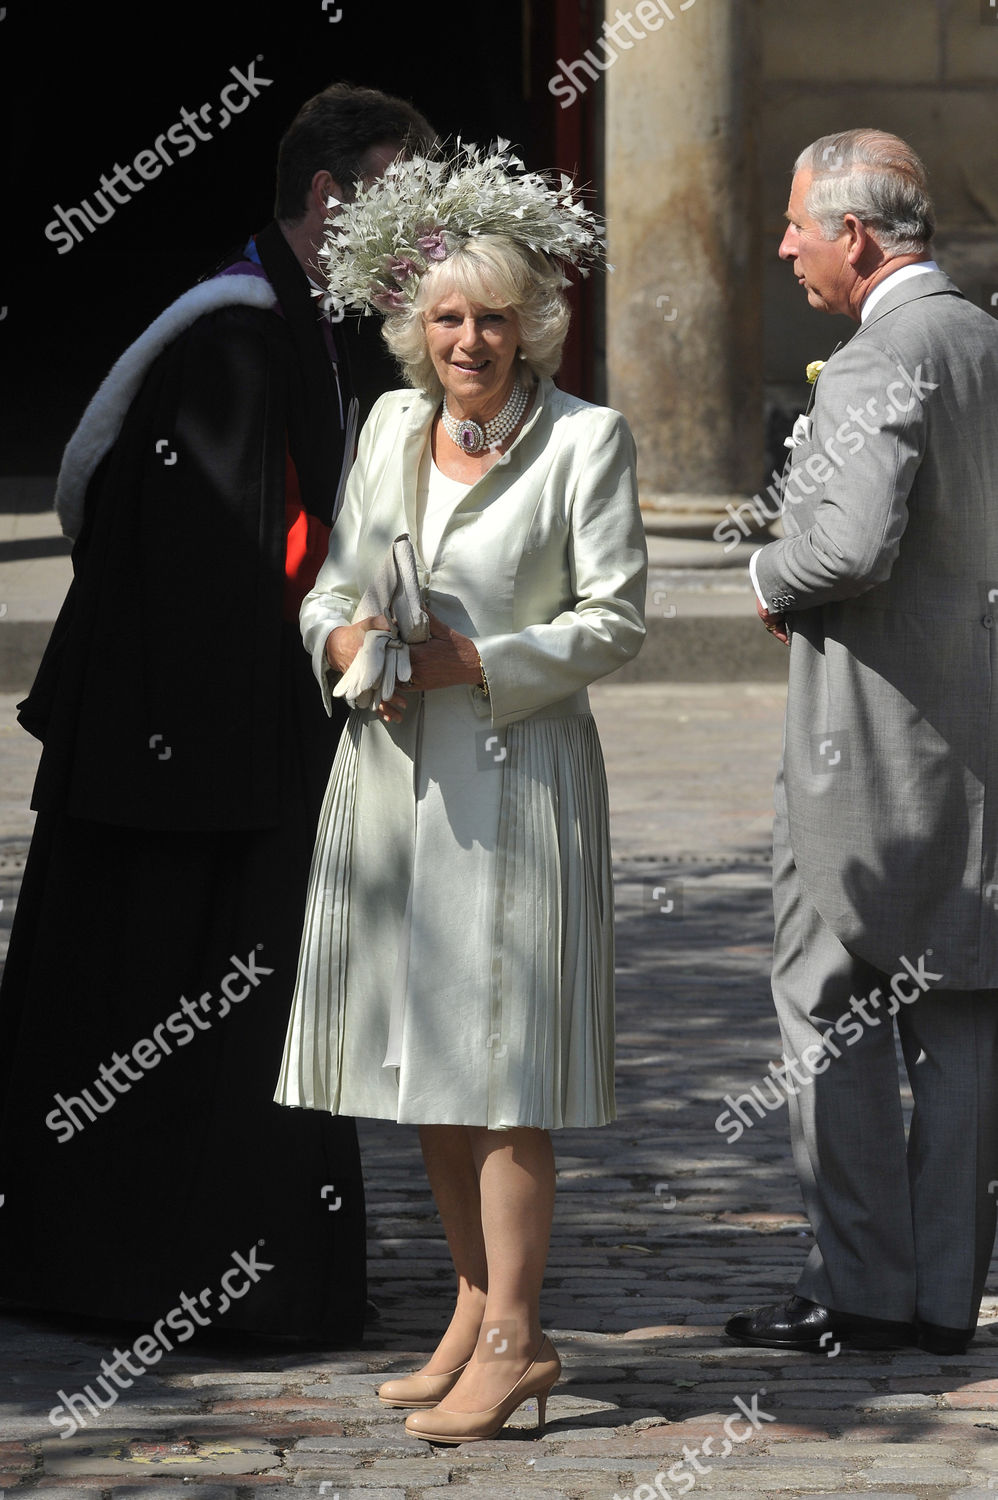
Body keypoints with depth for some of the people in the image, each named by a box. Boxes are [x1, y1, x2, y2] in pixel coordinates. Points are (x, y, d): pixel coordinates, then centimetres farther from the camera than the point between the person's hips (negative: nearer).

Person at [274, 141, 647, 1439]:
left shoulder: (587, 439, -6)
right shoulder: (392, 423, 12)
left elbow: (615, 621, -8)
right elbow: (336, 582, 16)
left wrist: (476, 664, -17)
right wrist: (345, 643, -6)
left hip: (515, 777, -6)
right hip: (393, 772, 6)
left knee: (500, 1063, -7)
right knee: (423, 1056, 9)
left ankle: (515, 1335, -3)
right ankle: (476, 1309, 19)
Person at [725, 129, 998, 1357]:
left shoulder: (872, 370, -16)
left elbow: (856, 542, -28)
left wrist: (773, 576, -10)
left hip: (876, 747, -8)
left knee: (831, 1007, 0)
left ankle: (861, 1287, 1)